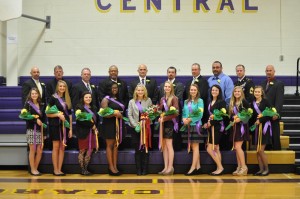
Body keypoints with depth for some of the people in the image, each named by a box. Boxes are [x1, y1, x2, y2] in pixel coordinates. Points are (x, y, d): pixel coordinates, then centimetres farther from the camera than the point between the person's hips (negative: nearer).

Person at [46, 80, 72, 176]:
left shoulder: (67, 99, 11)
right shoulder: (53, 98, -2)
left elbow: (70, 114, 11)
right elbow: (48, 113, -6)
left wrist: (70, 128, 7)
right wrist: (58, 114, -21)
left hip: (65, 125, 5)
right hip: (55, 125, -4)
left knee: (62, 147, 5)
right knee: (56, 147, -2)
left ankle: (59, 169, 11)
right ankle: (55, 169, 6)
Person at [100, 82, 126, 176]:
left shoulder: (119, 100, 16)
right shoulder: (106, 99, -3)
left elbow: (122, 110, 24)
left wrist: (120, 115, 6)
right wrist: (114, 113, -20)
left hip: (118, 124, 6)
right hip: (109, 124, -6)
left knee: (116, 145, 7)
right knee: (110, 145, -2)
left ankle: (115, 166, 11)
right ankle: (111, 167, 2)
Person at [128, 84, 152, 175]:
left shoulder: (148, 100, 6)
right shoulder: (132, 101, 8)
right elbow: (130, 115, 2)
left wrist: (146, 122, -12)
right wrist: (135, 125, -11)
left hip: (146, 127, -1)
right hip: (135, 128, 1)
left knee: (145, 149, -1)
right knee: (137, 149, 3)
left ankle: (145, 169, 6)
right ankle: (138, 169, 8)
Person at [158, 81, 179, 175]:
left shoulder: (174, 98, -6)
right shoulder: (162, 99, 13)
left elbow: (175, 113, -13)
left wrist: (164, 118, -16)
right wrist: (159, 117, -5)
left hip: (170, 123, -6)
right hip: (163, 124, 6)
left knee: (169, 145, -5)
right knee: (164, 146, 6)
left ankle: (170, 167, 1)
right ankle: (165, 167, 12)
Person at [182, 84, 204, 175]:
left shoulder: (200, 101, -3)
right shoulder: (186, 101, 14)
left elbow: (200, 114, -11)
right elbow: (184, 113, 12)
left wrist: (190, 120, -17)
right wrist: (184, 119, -9)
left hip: (196, 125, -6)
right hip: (188, 126, 6)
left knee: (195, 146, -3)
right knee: (193, 146, 8)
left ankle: (193, 167, -3)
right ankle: (198, 167, 14)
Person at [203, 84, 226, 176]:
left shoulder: (221, 102, -8)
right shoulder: (210, 102, 14)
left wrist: (211, 123, -14)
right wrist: (207, 123, -3)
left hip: (217, 127, -7)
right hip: (211, 127, 7)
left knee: (210, 149, -9)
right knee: (216, 149, 7)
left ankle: (220, 167, 2)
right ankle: (219, 168, 11)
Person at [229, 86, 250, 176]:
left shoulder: (244, 101, -6)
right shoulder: (232, 103, 13)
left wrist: (240, 118, -18)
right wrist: (233, 118, -5)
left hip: (242, 125, -7)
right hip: (235, 126, 7)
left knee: (238, 146, -12)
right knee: (236, 147, 7)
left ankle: (244, 167, -5)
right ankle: (239, 167, 13)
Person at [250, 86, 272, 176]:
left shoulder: (265, 102, -3)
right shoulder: (252, 103, 10)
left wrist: (260, 120, -14)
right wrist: (254, 122, -2)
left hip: (264, 127, -5)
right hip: (256, 128, 5)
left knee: (260, 150, -8)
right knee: (257, 151, 4)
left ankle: (266, 169, 6)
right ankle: (261, 169, 12)